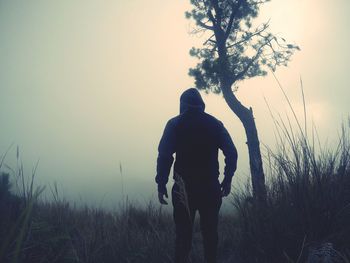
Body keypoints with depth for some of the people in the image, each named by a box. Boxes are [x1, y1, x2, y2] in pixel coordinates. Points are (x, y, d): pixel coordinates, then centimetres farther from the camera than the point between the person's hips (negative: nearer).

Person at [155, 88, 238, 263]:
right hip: (210, 186, 2)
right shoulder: (215, 124, 9)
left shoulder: (175, 124, 3)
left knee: (183, 232, 0)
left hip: (184, 187, -2)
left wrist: (161, 184, -5)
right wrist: (227, 180, 9)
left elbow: (164, 154, -8)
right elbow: (231, 153, 2)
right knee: (210, 230, 10)